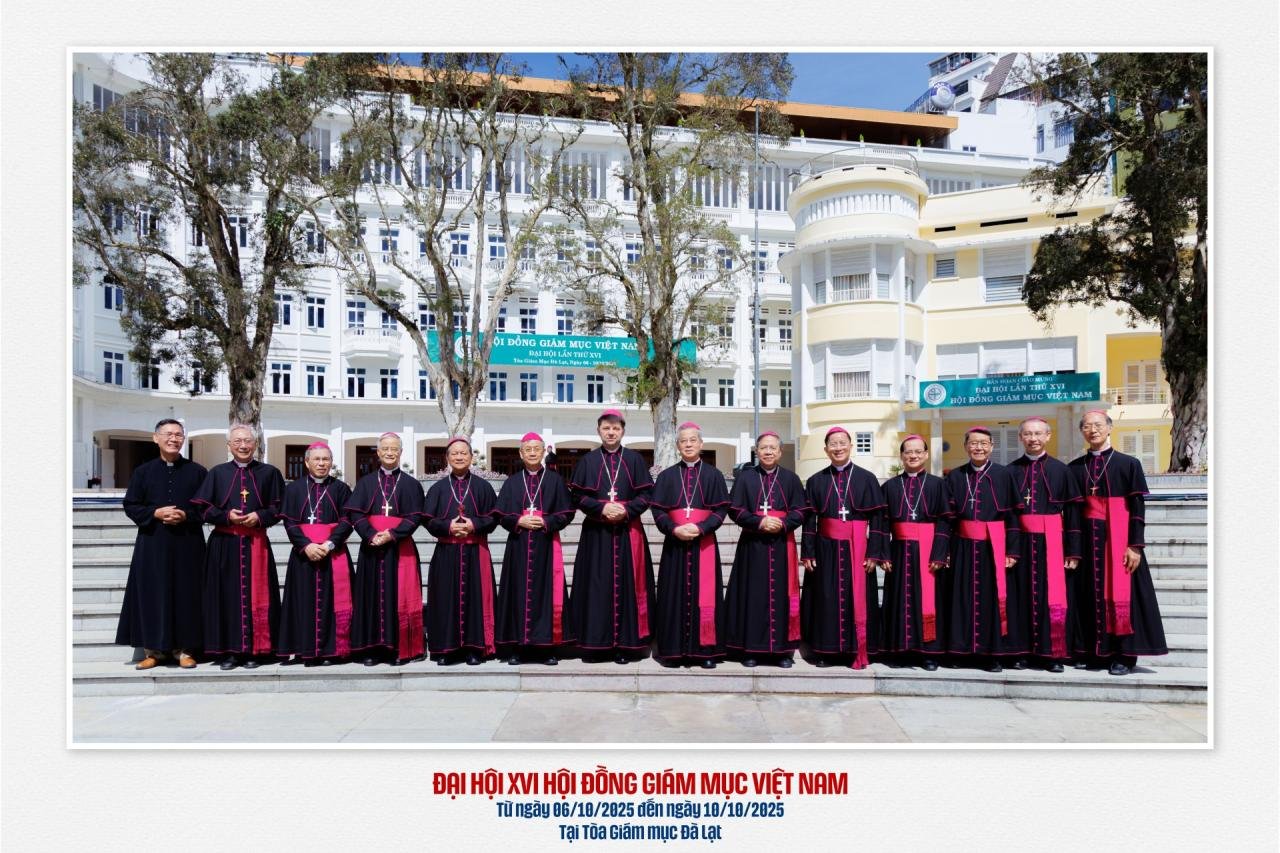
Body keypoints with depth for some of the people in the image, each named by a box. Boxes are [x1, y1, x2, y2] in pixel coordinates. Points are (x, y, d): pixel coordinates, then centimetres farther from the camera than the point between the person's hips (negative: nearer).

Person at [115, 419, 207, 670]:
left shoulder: (197, 471, 4)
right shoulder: (143, 471, 7)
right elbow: (130, 505, 5)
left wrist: (186, 515, -14)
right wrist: (155, 513, -12)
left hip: (187, 544, -1)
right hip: (152, 545, 1)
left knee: (186, 594, 1)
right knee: (153, 595, 2)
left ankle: (185, 649, 9)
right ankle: (154, 649, 12)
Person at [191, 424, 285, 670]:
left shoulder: (269, 473, 6)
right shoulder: (217, 473, 7)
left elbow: (278, 508, 5)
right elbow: (202, 508, 3)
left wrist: (259, 516, -12)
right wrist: (227, 516, -13)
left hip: (256, 545, 0)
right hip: (224, 545, 1)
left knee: (256, 597, 1)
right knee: (226, 597, 1)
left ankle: (253, 650, 8)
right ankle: (228, 650, 8)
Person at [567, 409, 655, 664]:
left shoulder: (634, 459, 7)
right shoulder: (588, 461, 7)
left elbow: (645, 494, 3)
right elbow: (577, 495, 2)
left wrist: (627, 510, -14)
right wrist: (601, 508, -13)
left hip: (628, 532, 0)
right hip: (596, 533, 0)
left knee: (626, 584, 0)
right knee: (596, 586, 0)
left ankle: (625, 644, 6)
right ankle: (595, 644, 7)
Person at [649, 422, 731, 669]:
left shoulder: (713, 475, 5)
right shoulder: (667, 476, 8)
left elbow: (721, 510, -1)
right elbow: (657, 510, 2)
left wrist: (700, 528, -16)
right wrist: (674, 529, -15)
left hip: (704, 543, -1)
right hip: (674, 543, 1)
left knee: (704, 595, 0)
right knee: (675, 595, 2)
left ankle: (705, 651, 7)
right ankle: (673, 650, 8)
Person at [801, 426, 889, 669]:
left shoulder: (866, 479, 0)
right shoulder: (816, 481, 5)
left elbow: (877, 518, -2)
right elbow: (809, 520, 4)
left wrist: (874, 553, -7)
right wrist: (807, 553, -2)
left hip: (857, 548, -1)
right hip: (826, 549, 1)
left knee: (857, 599, 3)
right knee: (826, 599, 5)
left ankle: (857, 652, 14)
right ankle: (825, 651, 15)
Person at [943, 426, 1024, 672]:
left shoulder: (1003, 475, 1)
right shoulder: (955, 476, 5)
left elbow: (1013, 514, -1)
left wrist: (1013, 550, -7)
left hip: (994, 547, -2)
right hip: (964, 547, 2)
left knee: (993, 598, 1)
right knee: (965, 598, 6)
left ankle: (992, 652, 10)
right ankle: (965, 648, 15)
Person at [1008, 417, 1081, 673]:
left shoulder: (1060, 470, 4)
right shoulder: (1011, 471, 6)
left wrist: (1073, 550, -4)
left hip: (1051, 542, -1)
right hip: (1020, 542, 1)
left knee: (1053, 598, -2)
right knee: (1021, 596, 4)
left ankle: (1053, 654, 8)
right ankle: (1021, 651, 13)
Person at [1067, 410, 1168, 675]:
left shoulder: (1128, 464, 0)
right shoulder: (1075, 468, 8)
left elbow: (1138, 507, -4)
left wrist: (1135, 545, -11)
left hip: (1118, 538, -3)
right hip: (1087, 540, 3)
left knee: (1121, 593, -1)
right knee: (1089, 594, 5)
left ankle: (1123, 655, 7)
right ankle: (1090, 651, 13)